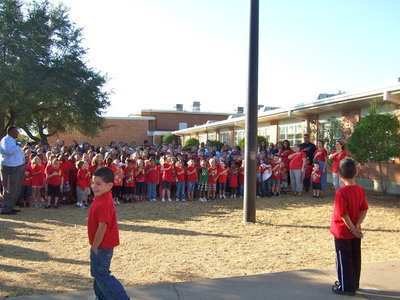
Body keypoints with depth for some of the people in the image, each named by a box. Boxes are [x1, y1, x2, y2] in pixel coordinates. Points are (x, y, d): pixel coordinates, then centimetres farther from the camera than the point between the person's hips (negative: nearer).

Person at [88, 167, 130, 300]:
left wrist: (95, 247, -16)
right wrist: (94, 246, 16)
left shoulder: (104, 203, -27)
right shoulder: (100, 198, 3)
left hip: (102, 246, -10)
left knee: (101, 274, 1)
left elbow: (102, 228, -26)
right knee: (97, 272, 22)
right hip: (101, 244, 10)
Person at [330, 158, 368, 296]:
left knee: (343, 259, 7)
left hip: (342, 232, -6)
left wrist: (353, 228, -13)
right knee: (355, 258, 17)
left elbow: (344, 214, -23)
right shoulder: (360, 190, -3)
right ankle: (354, 284, 32)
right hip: (355, 233, 6)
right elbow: (364, 210, -1)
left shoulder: (341, 192, -23)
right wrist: (357, 226, -7)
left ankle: (345, 287, 18)